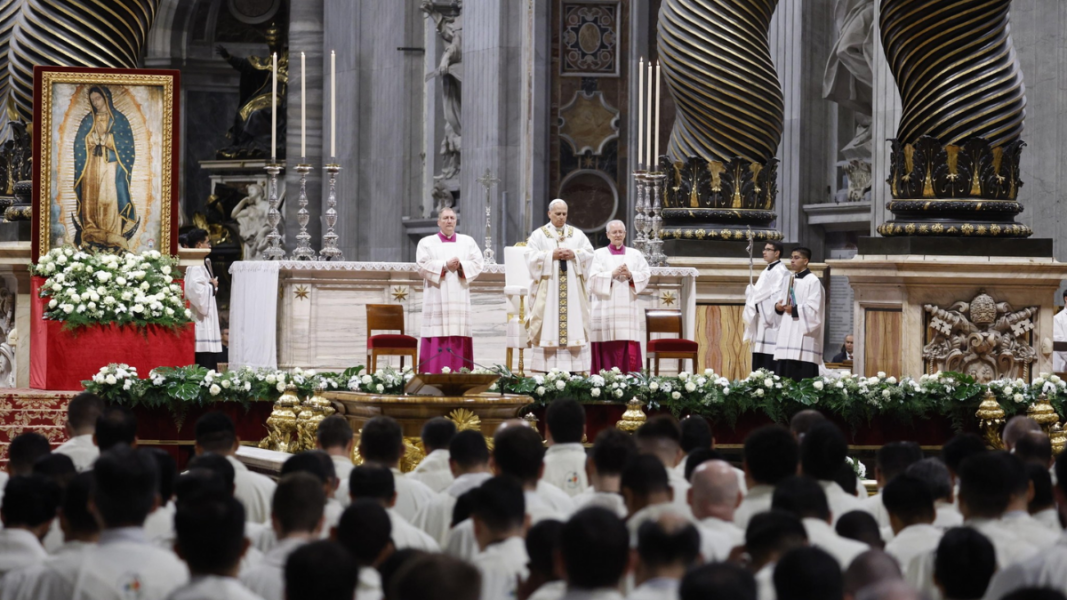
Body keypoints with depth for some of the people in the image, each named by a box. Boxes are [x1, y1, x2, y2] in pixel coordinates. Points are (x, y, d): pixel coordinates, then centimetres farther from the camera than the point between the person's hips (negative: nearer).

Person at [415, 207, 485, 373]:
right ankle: (433, 372, -12)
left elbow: (478, 264, 5)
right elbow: (423, 266, -4)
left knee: (459, 335, -5)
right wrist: (445, 266, -13)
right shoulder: (427, 243, 9)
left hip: (459, 297, 2)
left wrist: (461, 266, -11)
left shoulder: (468, 242, 15)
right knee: (437, 336, -10)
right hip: (436, 297, -2)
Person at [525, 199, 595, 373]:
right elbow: (531, 257, -4)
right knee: (549, 325, -6)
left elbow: (589, 254, 6)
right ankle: (549, 370, -6)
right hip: (548, 290, -2)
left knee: (573, 324, -3)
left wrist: (574, 254, -11)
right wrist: (552, 255, -13)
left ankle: (573, 370, -3)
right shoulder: (538, 235, 6)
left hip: (573, 290, 2)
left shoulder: (577, 234, 13)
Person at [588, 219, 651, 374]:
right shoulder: (599, 255, 8)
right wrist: (612, 274, -13)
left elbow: (646, 275, 6)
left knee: (630, 348, -6)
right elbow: (594, 278, -2)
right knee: (607, 348, -7)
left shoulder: (635, 255, 14)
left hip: (628, 310, 2)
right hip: (606, 311, -2)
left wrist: (631, 275, -10)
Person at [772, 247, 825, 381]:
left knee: (803, 377, -10)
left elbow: (814, 307, -13)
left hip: (804, 334, -7)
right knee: (785, 373, 3)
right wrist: (778, 306, -3)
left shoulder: (813, 281, -5)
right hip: (787, 332, 7)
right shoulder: (787, 280, 17)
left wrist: (795, 310, -20)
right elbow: (780, 300, 19)